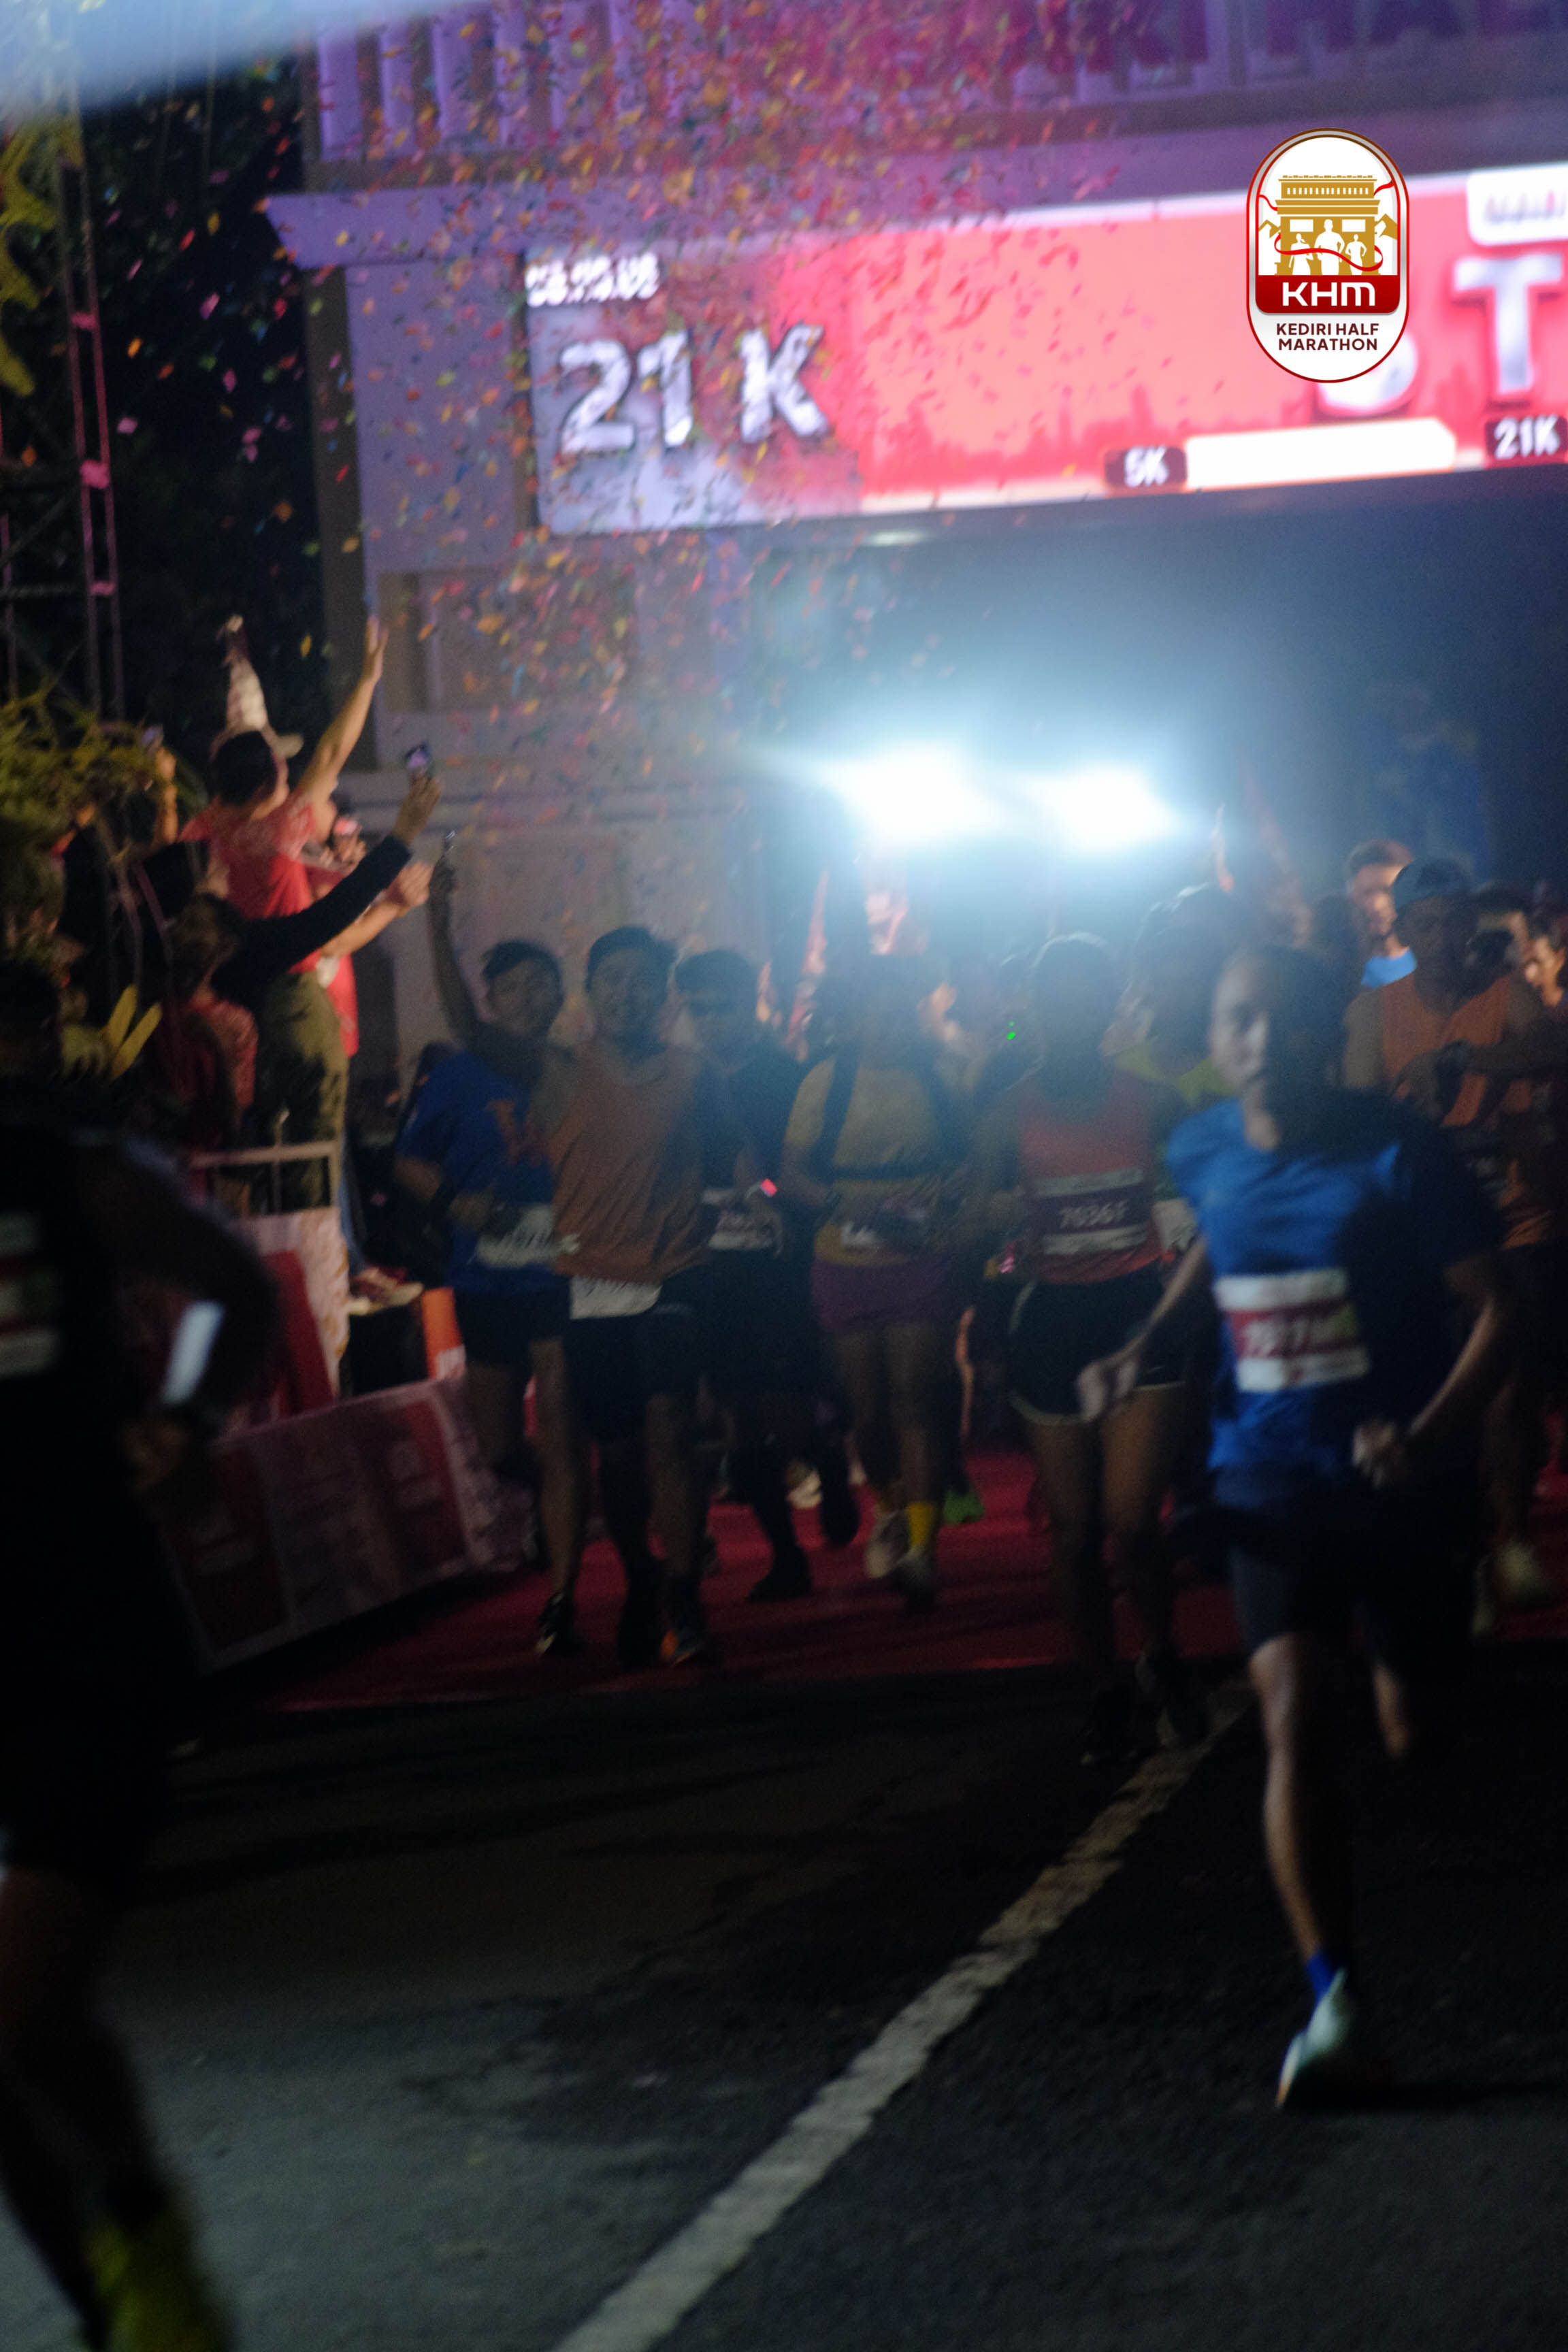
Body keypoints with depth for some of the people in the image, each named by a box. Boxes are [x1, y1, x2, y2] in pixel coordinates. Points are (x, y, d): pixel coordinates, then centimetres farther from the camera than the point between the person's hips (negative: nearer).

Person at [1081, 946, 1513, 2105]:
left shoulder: (1397, 1152, -14)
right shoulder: (1205, 1152, 1)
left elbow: (1493, 1309, -13)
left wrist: (1433, 1434, -28)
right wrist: (1150, 1342, 8)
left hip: (1405, 1486, -2)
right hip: (1273, 1484, 2)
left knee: (1419, 1732, 10)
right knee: (1296, 1723, -14)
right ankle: (1336, 2008, -17)